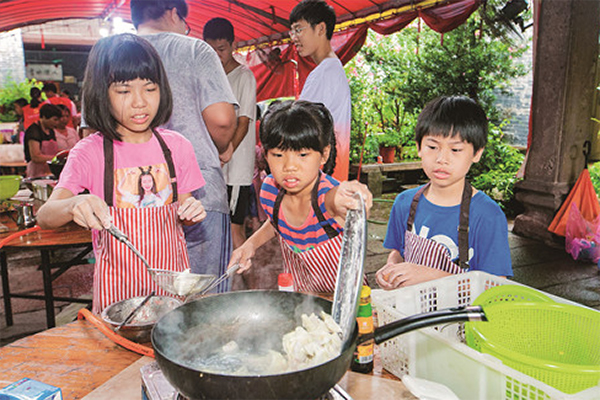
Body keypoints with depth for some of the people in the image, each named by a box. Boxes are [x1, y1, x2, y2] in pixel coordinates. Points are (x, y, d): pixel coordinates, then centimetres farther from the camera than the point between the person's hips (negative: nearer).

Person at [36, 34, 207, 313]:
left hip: (170, 272, 2)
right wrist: (74, 206, -37)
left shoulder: (176, 146, 0)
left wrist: (190, 212, -13)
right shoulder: (90, 151, -8)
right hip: (118, 283, -2)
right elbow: (44, 217, -16)